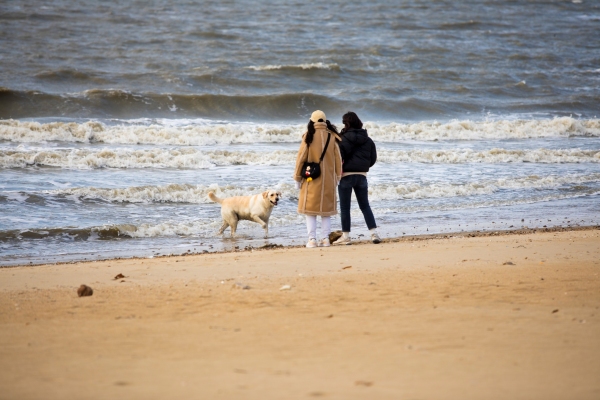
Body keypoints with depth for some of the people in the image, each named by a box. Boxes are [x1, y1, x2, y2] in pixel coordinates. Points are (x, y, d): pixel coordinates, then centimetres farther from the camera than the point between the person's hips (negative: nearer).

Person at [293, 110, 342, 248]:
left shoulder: (309, 136, -6)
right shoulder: (332, 137, 0)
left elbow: (301, 158, -4)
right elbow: (338, 159, 5)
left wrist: (297, 178, 4)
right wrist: (337, 177, 16)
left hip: (311, 179, -2)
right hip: (328, 180, 2)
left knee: (310, 210, 3)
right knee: (326, 210, 11)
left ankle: (312, 239, -3)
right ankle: (325, 238, 7)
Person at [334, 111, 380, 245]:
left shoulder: (344, 139, -10)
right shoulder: (367, 140, 6)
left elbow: (339, 157, -15)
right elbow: (373, 158, 10)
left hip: (346, 175, -4)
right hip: (362, 176, 4)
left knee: (345, 207, 4)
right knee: (365, 206, 11)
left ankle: (345, 236, 5)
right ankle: (374, 233, 1)